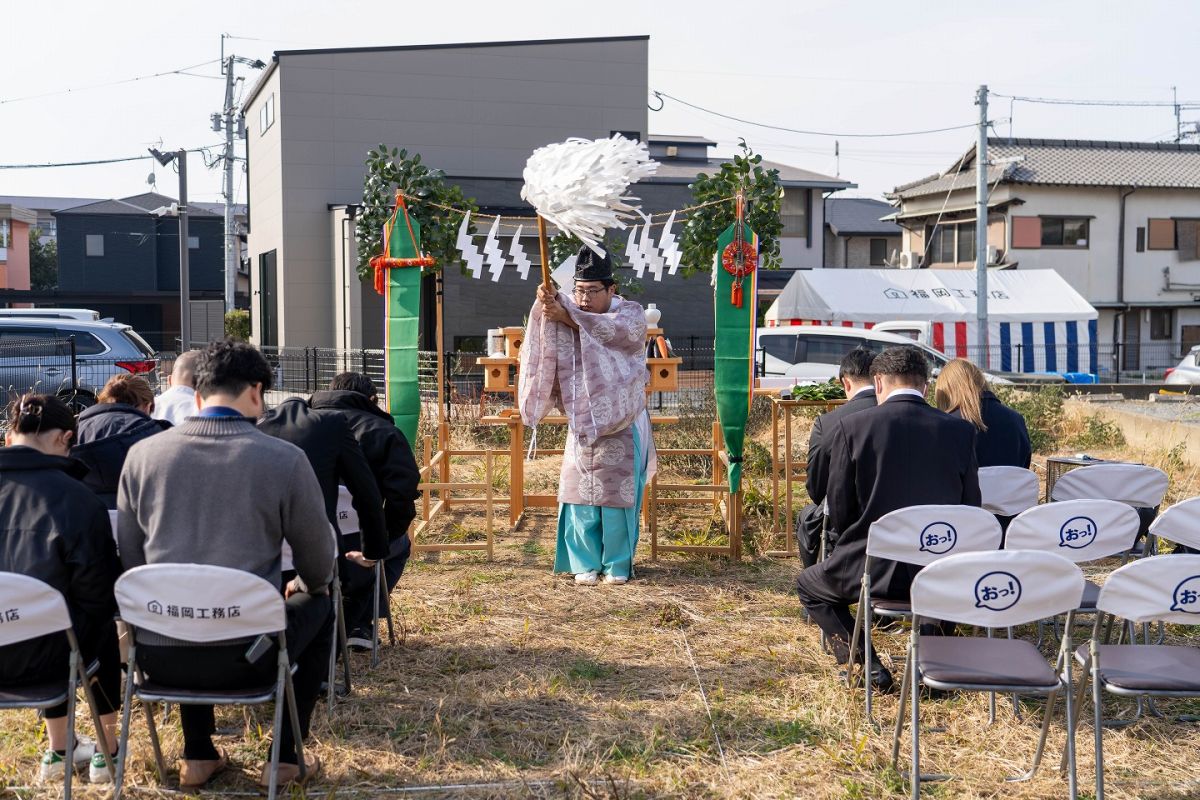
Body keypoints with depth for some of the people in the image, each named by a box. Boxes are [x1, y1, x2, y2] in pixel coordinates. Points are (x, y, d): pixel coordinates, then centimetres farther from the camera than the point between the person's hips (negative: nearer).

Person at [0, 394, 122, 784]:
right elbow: (98, 594, -8)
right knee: (104, 629, 31)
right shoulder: (77, 497, -13)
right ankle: (106, 752, 37)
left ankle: (59, 752, 45)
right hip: (39, 654, -4)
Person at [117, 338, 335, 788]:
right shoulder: (284, 459, -7)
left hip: (157, 658, 4)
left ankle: (198, 757, 40)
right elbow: (319, 568, 3)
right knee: (319, 608, 28)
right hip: (244, 657, -3)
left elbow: (129, 558, 11)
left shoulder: (142, 454, 1)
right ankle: (286, 758, 28)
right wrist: (306, 586, 28)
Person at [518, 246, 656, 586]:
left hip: (621, 424, -3)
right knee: (581, 494, 2)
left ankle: (617, 564, 13)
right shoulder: (568, 309, 4)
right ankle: (585, 562, 14)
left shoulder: (631, 314, -5)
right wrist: (545, 303, -39)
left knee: (617, 494, 1)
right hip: (581, 423, 3)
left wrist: (567, 316, -34)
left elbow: (613, 330, -27)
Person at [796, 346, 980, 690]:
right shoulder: (960, 430, -1)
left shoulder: (850, 426, -8)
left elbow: (839, 513, -4)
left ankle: (867, 666, 12)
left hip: (874, 568, -3)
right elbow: (970, 508, 4)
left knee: (809, 584, 26)